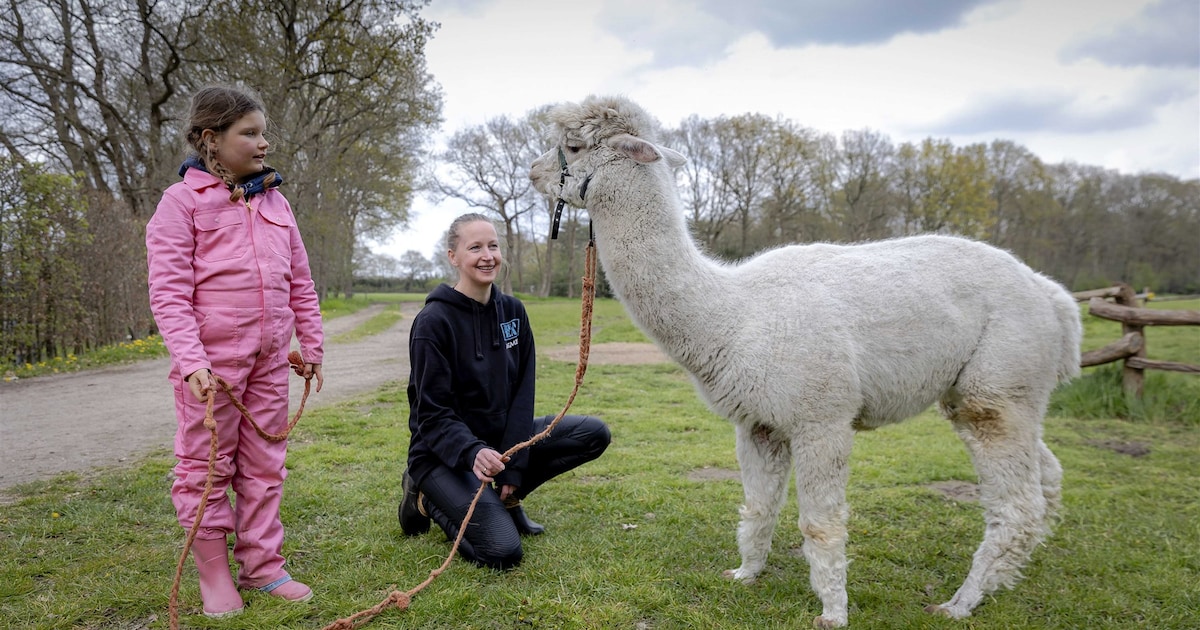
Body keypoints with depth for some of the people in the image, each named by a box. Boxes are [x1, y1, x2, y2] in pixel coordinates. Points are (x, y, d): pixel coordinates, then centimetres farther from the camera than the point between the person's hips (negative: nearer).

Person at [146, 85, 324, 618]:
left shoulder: (274, 201, 11)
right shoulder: (182, 201, -5)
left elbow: (299, 282, 15)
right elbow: (169, 290, -11)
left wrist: (311, 345, 13)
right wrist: (190, 360, -20)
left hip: (270, 359, 5)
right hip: (212, 361, -5)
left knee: (264, 464, 10)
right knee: (206, 466, 6)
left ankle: (262, 565, 21)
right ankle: (213, 573, 19)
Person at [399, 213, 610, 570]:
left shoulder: (513, 312, 0)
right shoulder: (433, 321, -18)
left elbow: (522, 394, -2)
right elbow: (433, 414, -19)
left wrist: (513, 468, -11)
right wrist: (473, 453, -37)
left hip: (499, 438, 6)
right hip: (445, 452, -6)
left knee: (595, 434, -7)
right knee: (503, 553, -24)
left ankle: (505, 497, 6)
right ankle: (428, 498, 4)